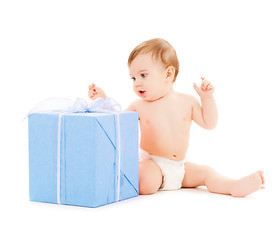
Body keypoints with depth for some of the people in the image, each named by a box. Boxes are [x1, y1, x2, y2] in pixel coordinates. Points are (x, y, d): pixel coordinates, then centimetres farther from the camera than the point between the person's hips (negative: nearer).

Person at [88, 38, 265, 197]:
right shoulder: (139, 106, 3)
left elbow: (209, 123, 7)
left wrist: (207, 98, -5)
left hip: (180, 167, 3)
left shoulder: (187, 102, 5)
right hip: (151, 164, -3)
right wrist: (103, 101, -4)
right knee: (146, 184, -34)